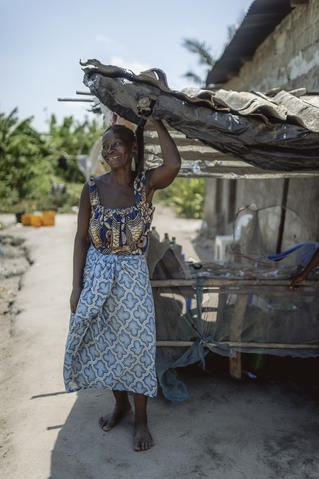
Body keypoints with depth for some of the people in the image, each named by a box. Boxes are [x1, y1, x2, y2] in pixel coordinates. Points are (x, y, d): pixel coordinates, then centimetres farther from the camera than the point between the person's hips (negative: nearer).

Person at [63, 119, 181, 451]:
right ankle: (120, 404, 39)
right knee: (104, 342, 14)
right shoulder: (93, 188, -5)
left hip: (132, 275, -2)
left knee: (135, 343, 6)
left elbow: (173, 165, -31)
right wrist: (76, 286, -5)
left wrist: (156, 122, -18)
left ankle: (141, 418, 26)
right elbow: (81, 238, -2)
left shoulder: (146, 183, -8)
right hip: (97, 274, 2)